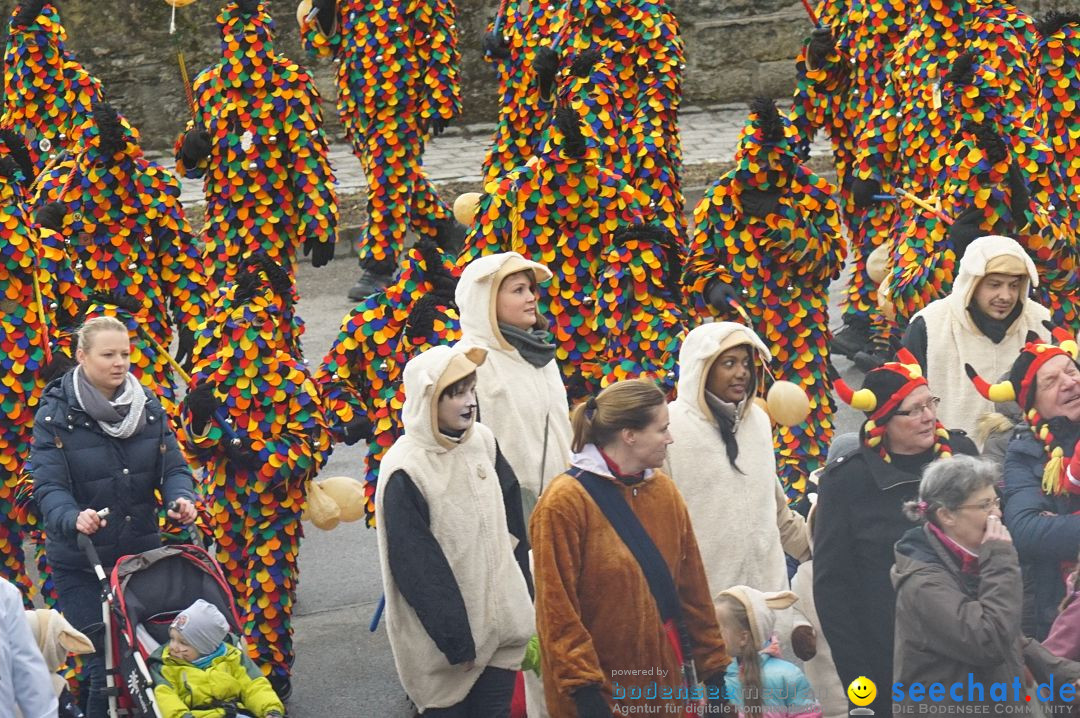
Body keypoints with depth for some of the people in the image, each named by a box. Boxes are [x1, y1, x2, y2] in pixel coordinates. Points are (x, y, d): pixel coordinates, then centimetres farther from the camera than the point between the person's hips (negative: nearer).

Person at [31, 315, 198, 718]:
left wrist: (181, 498, -19)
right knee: (102, 659, -4)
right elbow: (49, 485, -15)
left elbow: (173, 467, 3)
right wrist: (73, 518, -36)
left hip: (143, 553, 4)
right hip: (81, 565, -4)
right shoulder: (56, 416, -9)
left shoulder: (148, 408, 4)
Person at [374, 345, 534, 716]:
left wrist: (524, 598, 12)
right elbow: (414, 567, -16)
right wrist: (456, 639, -14)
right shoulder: (405, 471, -17)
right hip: (445, 636, -5)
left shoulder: (484, 441, 2)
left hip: (502, 620, 5)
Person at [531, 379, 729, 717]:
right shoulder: (565, 502, -11)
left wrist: (713, 669, 11)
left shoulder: (665, 492, 8)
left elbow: (692, 589, 11)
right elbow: (556, 608, -14)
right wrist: (584, 690, -17)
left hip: (665, 688, 6)